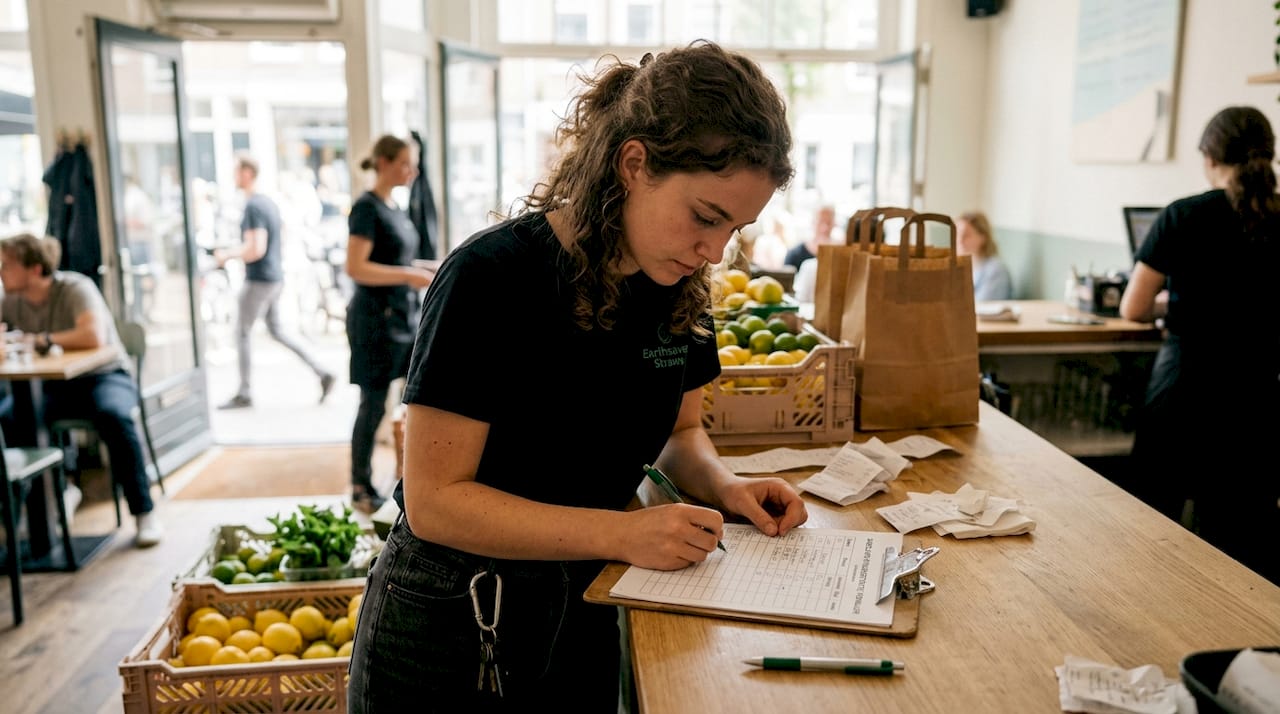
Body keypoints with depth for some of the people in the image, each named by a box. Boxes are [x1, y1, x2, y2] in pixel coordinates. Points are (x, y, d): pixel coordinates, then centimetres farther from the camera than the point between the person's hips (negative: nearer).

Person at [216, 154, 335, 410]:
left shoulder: (253, 207, -17)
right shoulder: (269, 202, 12)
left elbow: (256, 250, -24)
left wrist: (227, 255, -10)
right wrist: (233, 252, 19)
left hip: (259, 280, -9)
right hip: (275, 276, 9)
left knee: (242, 332, 3)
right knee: (276, 330, 15)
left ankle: (244, 394, 12)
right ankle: (322, 373, 10)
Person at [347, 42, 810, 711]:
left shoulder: (678, 286, -6)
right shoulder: (492, 277, -25)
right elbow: (435, 500, -23)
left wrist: (722, 484, -13)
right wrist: (622, 533, -30)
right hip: (449, 628, -5)